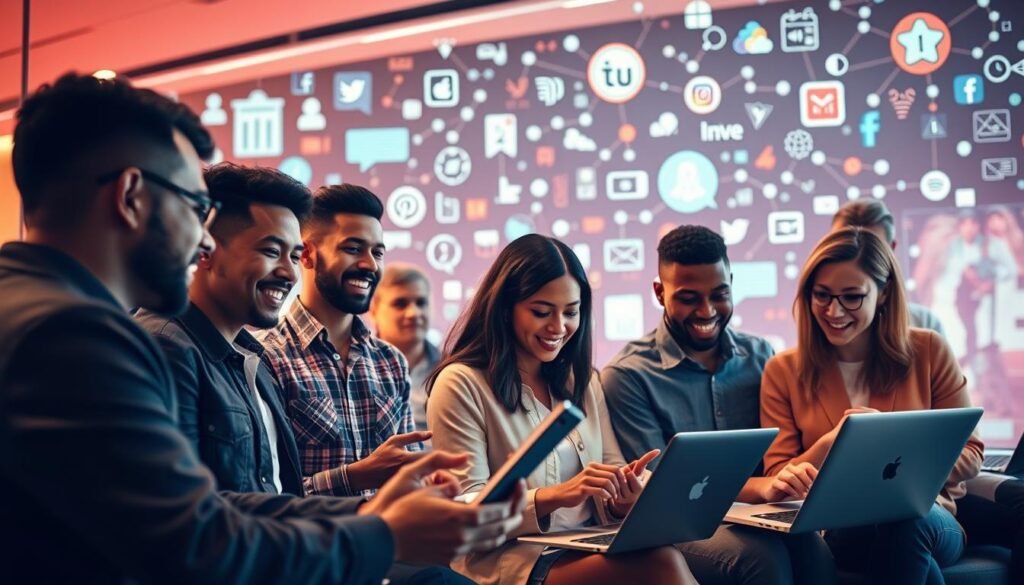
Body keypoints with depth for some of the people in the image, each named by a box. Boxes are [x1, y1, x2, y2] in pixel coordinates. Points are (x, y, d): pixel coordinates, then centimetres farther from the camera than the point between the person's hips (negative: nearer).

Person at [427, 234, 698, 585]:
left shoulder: (582, 380, 18)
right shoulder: (462, 384, -4)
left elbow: (612, 467, 13)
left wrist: (626, 493, -11)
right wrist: (554, 496, -24)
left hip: (589, 549, 6)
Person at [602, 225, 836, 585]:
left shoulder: (761, 356, 11)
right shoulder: (628, 375, -4)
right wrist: (758, 488, -26)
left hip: (763, 517, 3)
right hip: (682, 525, -3)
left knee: (818, 550, -32)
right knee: (762, 556, -35)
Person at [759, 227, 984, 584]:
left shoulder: (929, 352, 7)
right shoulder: (783, 372, 7)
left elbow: (969, 457, 8)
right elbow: (777, 481, 4)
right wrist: (831, 444, -15)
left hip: (929, 518, 0)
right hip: (838, 529, 0)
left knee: (908, 519, -36)